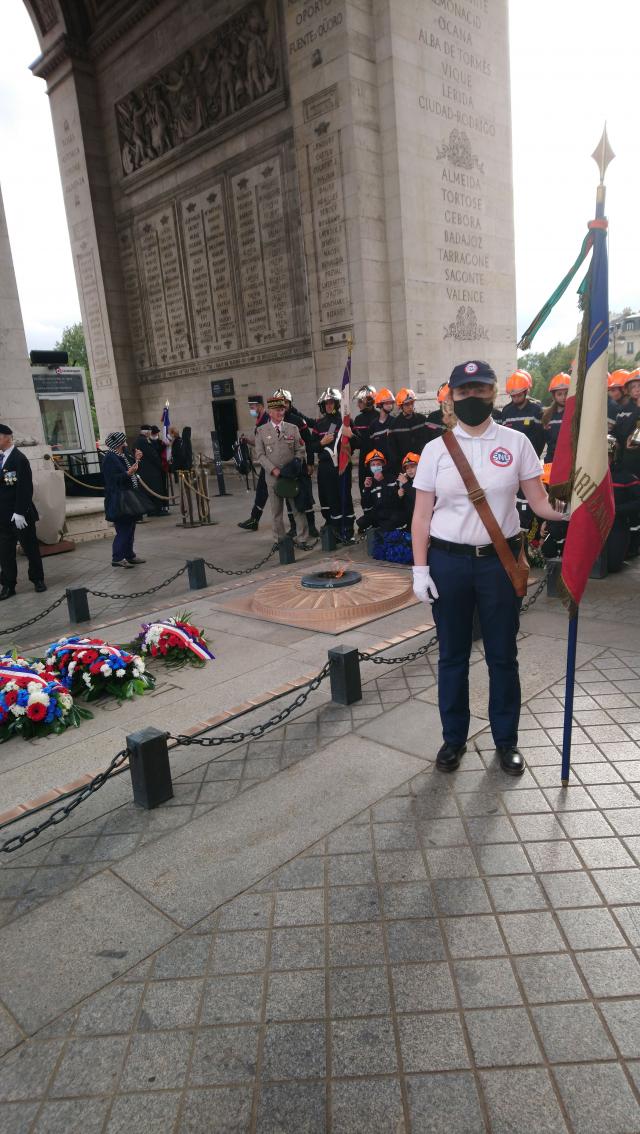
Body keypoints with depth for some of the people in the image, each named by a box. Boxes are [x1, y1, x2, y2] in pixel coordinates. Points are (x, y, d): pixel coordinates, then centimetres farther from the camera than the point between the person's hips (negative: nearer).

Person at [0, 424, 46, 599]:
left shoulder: (19, 458, -12)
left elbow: (25, 488, -17)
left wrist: (19, 512, -20)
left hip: (20, 514, -6)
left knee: (30, 547, 7)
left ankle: (38, 580, 21)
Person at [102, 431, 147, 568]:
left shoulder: (124, 454, 11)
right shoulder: (110, 459, -15)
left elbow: (132, 472, 20)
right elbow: (113, 479, -22)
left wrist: (136, 460, 7)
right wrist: (128, 473, -31)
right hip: (119, 501, -9)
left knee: (130, 527, 15)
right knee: (123, 529, -7)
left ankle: (129, 555, 25)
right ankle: (117, 558, 1)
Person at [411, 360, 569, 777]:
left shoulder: (516, 442, 0)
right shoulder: (436, 449, 1)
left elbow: (540, 503, 0)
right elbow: (422, 515, 1)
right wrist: (420, 569, -4)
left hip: (500, 560, 0)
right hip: (448, 562, 0)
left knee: (503, 655, 10)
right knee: (453, 655, 11)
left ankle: (506, 740, 28)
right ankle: (454, 738, 28)